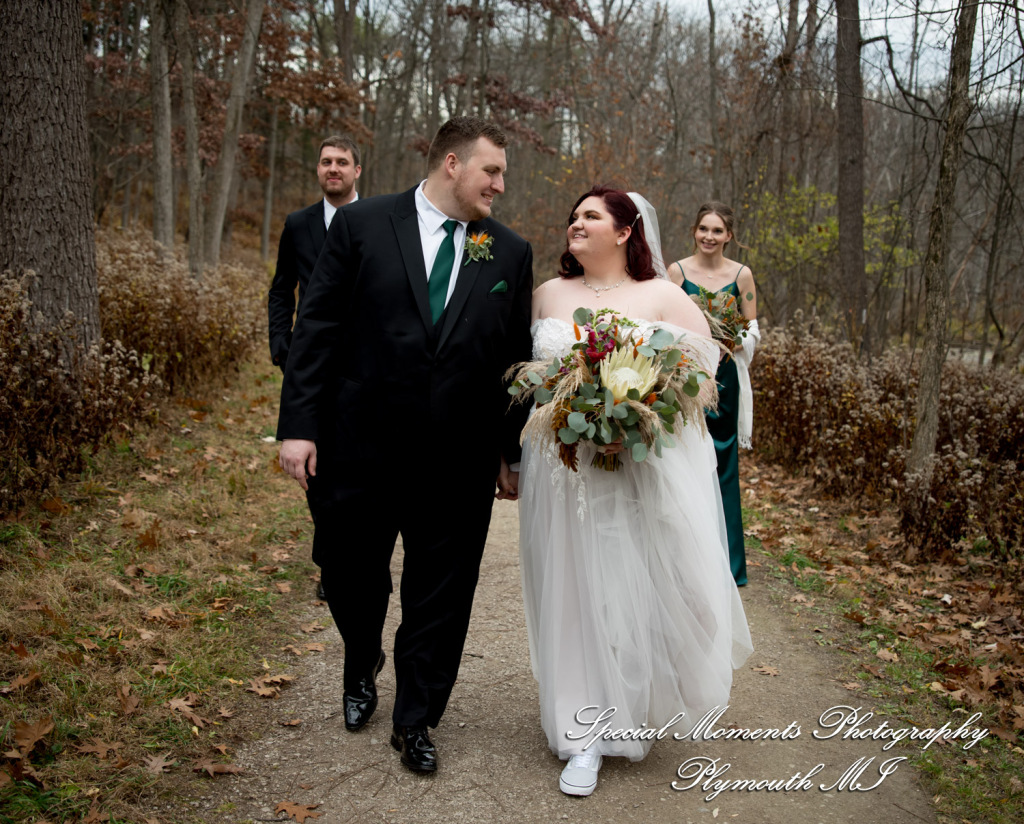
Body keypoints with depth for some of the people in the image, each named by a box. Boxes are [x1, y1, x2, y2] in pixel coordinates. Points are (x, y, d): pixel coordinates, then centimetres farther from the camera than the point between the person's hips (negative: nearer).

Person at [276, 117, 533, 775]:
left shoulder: (511, 252, 5)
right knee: (349, 575, 14)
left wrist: (513, 451, 6)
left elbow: (518, 358, 7)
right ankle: (362, 672, 46)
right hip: (359, 449, -1)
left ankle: (416, 721, 30)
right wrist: (299, 425, -9)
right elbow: (318, 330, -4)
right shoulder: (361, 225, -2)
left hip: (459, 466, 1)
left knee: (441, 597, 9)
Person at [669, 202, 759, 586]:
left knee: (722, 465, 4)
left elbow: (752, 330, 8)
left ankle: (725, 562, 14)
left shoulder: (741, 274, 4)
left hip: (724, 377, 1)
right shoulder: (677, 270, 2)